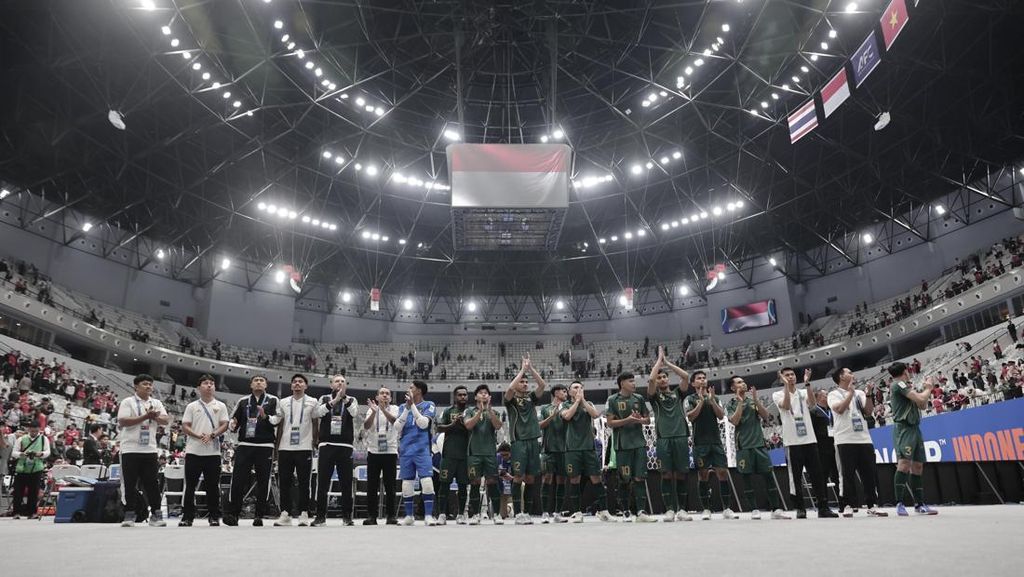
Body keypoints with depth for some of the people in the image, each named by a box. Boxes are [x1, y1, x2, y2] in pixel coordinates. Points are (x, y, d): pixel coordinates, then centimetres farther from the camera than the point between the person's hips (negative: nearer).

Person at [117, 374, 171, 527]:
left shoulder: (156, 403, 12)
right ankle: (130, 515, 12)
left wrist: (154, 417, -17)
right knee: (130, 484, 2)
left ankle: (156, 514, 8)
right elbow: (122, 422, -13)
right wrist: (145, 417, -15)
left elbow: (166, 420, 2)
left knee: (152, 483, 4)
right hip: (130, 449, -3)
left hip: (150, 449, 3)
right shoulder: (127, 402, -1)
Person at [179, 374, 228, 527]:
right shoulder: (192, 406, 7)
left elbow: (224, 425, 2)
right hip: (194, 451, 0)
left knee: (213, 486, 4)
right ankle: (187, 516, 13)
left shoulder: (220, 406, 8)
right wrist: (198, 436, -15)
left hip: (213, 451, 0)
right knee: (190, 485, 3)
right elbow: (185, 426, 1)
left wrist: (212, 435, -15)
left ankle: (214, 516, 11)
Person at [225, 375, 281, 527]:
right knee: (238, 479, -4)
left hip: (265, 446, -2)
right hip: (244, 445, 2)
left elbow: (277, 419, -6)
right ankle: (232, 514, 2)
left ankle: (259, 516, 8)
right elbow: (233, 418, 19)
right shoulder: (243, 401, 16)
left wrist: (266, 417, -27)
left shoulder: (273, 400, 7)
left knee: (263, 481, 1)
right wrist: (233, 424, -5)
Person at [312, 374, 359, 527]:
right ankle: (320, 516, 9)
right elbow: (317, 412, -8)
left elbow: (354, 412, -10)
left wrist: (344, 397, -20)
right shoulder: (324, 399, 12)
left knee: (346, 482, 1)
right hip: (326, 445, 0)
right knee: (322, 481, 1)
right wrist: (334, 400, -17)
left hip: (345, 446, 0)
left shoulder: (351, 400, 11)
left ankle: (347, 516, 10)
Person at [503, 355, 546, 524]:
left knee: (530, 478, 5)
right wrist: (522, 369, -10)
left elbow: (542, 384, 3)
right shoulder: (511, 399, 6)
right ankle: (518, 514, -4)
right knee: (518, 477, -7)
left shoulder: (531, 397, 17)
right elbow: (509, 388, -16)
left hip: (533, 440, 4)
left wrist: (530, 368, -4)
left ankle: (527, 513, 11)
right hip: (518, 441, -4)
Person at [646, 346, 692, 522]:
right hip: (664, 438, -2)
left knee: (681, 474, 3)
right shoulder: (655, 396, 10)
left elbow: (686, 376, 1)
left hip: (681, 437, 2)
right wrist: (659, 359, 3)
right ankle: (669, 509, 3)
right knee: (667, 474, -2)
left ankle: (682, 509, 10)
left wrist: (667, 363, 7)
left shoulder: (677, 393, 16)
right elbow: (651, 379, -9)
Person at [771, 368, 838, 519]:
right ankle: (800, 508, 8)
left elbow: (813, 404, -10)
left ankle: (823, 507, 8)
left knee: (817, 475, 2)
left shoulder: (804, 393, 11)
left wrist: (807, 383, -17)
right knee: (796, 477, 0)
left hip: (809, 439, 3)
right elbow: (786, 406, -18)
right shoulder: (778, 394, 3)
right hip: (792, 442, -3)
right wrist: (786, 385, -19)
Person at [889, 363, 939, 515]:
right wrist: (928, 388, 6)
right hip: (903, 427, -9)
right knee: (904, 463, -18)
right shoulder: (898, 384, -6)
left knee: (917, 466, 8)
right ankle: (899, 504, -20)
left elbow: (922, 405, 25)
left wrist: (927, 388, 18)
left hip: (914, 428, 9)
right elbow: (920, 399, -13)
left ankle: (919, 504, 13)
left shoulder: (908, 388, 22)